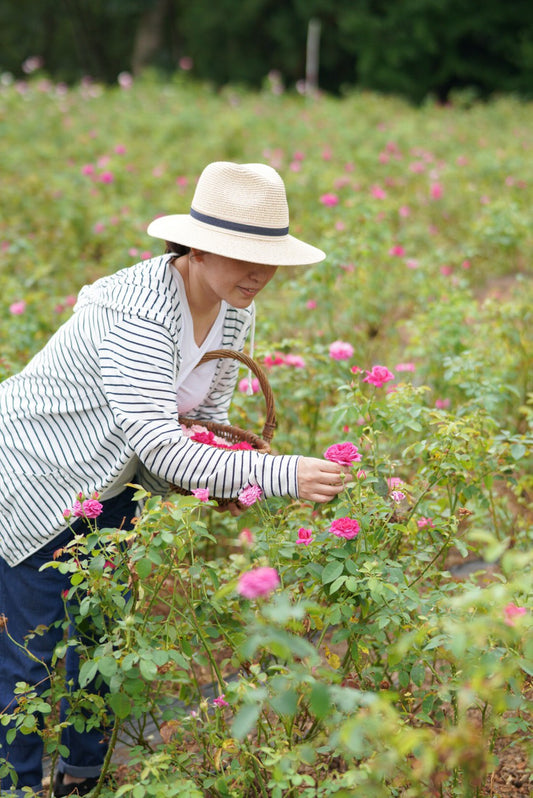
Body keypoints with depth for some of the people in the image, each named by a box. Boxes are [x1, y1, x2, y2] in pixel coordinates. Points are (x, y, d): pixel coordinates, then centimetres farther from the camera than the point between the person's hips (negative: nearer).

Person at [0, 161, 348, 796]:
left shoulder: (235, 313, -6)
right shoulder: (135, 310, -33)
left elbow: (208, 416, 7)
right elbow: (155, 443, -39)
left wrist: (224, 480, -14)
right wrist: (282, 475, -45)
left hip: (112, 488, 8)